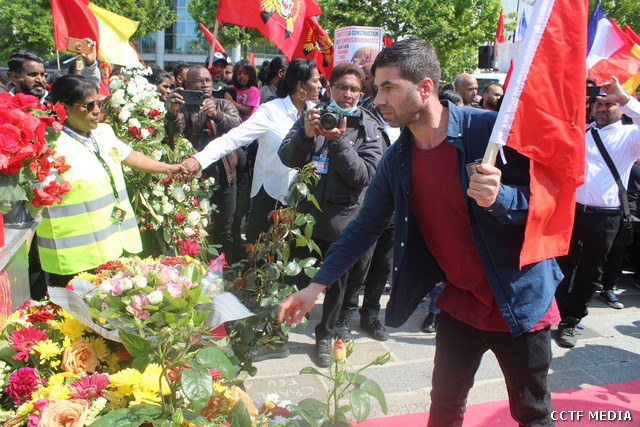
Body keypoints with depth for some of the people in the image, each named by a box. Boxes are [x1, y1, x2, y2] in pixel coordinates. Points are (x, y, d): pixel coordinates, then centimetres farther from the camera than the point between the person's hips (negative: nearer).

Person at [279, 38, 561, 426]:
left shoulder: (490, 130, -19)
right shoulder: (397, 159, -3)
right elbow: (367, 225, 4)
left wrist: (499, 199, -35)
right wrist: (318, 284, 0)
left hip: (518, 301, -4)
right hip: (459, 301, 4)